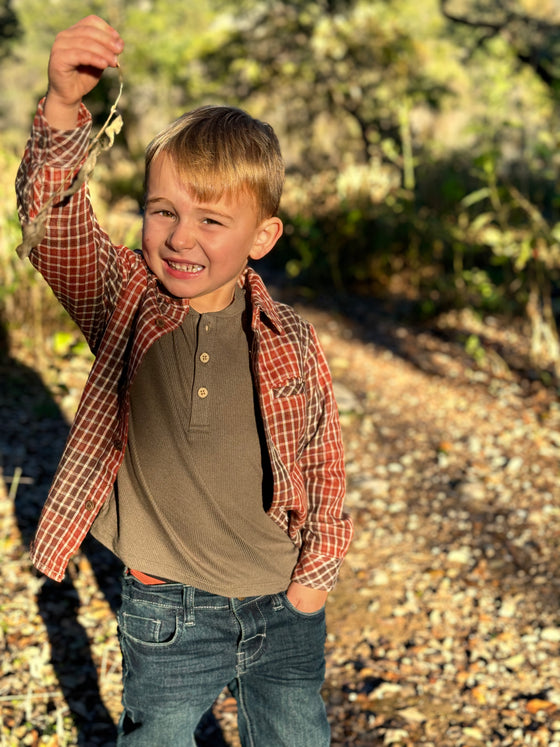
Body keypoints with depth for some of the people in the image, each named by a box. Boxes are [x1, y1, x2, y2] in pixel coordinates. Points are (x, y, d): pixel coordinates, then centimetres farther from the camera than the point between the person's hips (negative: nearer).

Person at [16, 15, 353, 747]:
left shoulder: (292, 344, -10)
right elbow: (55, 221, -29)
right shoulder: (125, 306, -12)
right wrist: (64, 107, -44)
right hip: (167, 611, -1)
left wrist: (317, 574, 3)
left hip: (284, 611, 1)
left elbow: (325, 464, 2)